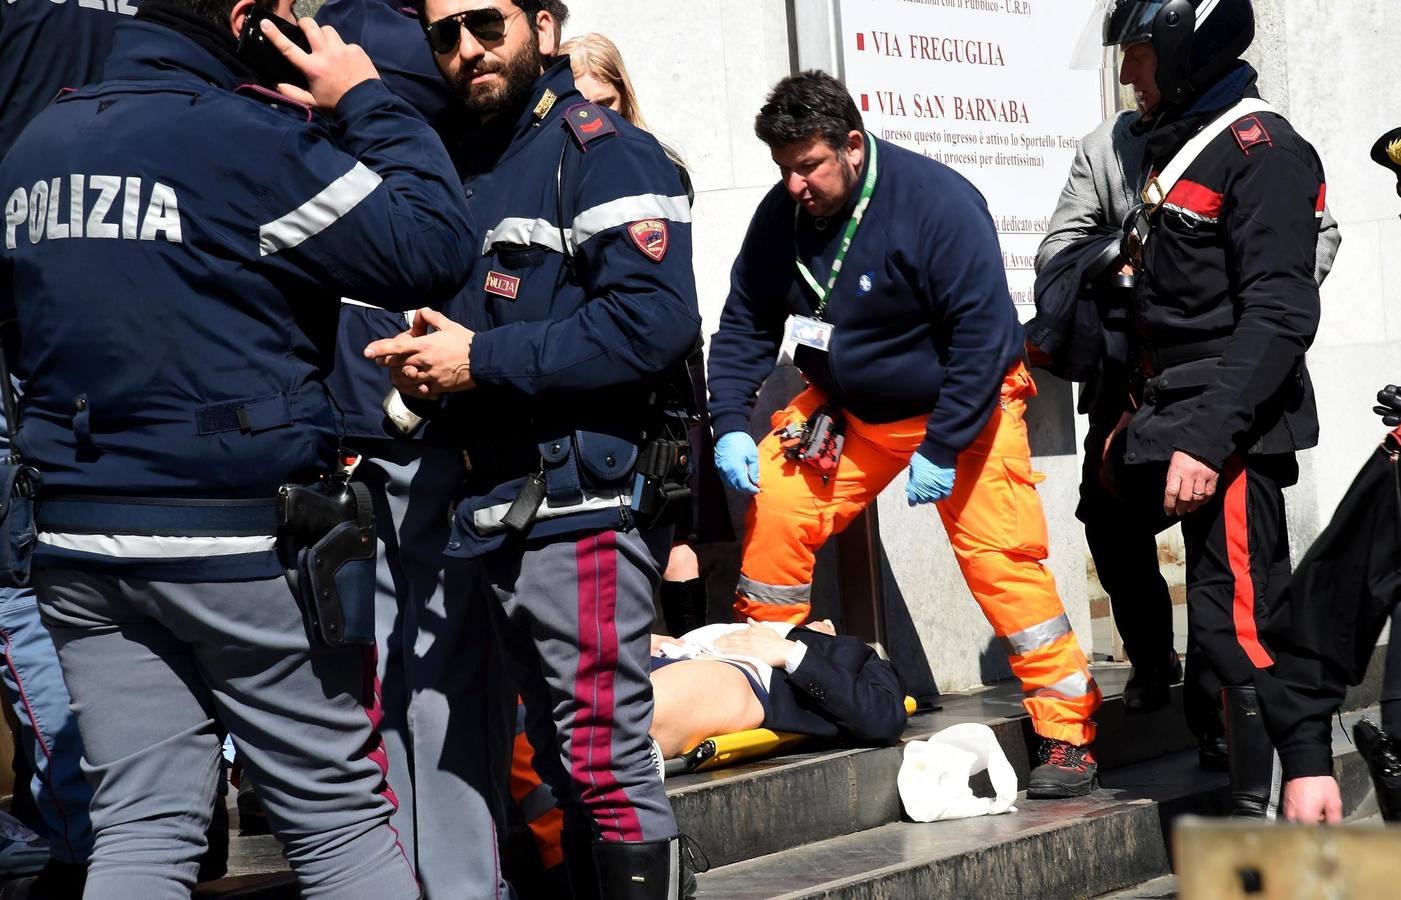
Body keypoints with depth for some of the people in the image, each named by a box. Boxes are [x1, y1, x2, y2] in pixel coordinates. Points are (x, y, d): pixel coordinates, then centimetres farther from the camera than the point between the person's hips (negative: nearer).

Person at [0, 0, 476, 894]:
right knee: (342, 820, 6)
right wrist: (367, 105, -2)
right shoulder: (251, 139, -13)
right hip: (246, 548, -6)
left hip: (81, 543, 6)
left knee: (141, 828, 8)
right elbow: (433, 248, -12)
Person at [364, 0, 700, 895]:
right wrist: (422, 360, 0)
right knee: (564, 766, 16)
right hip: (500, 516, 9)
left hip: (581, 508, -9)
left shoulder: (603, 150, -7)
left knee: (609, 766, -6)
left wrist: (480, 361, -16)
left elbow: (655, 320, -20)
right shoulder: (467, 169, 18)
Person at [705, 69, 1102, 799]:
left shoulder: (935, 201, -25)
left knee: (1001, 557, -13)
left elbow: (983, 333, -25)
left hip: (960, 409, -5)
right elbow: (744, 326, 2)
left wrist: (942, 450, -26)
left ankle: (1068, 732, -5)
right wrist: (730, 425, -12)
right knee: (773, 511, -9)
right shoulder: (780, 216, -7)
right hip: (846, 408, 5)